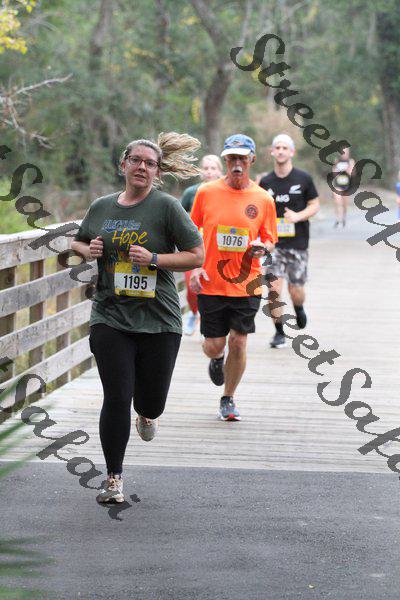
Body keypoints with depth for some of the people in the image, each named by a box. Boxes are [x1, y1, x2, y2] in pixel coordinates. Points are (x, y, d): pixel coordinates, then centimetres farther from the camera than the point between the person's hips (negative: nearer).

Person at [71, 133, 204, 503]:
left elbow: (196, 255, -4)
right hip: (110, 317, 2)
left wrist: (153, 259, -16)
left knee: (152, 401, 6)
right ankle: (113, 479, 8)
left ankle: (146, 414, 46)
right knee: (116, 399, -5)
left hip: (158, 320, -2)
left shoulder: (166, 207, -4)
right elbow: (78, 244, 24)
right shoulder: (102, 208, 8)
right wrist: (87, 251, 1)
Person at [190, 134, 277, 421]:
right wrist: (194, 268, -2)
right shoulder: (206, 192, -1)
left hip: (246, 284, 0)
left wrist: (262, 247, -13)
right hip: (211, 283, 0)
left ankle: (229, 399, 20)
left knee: (238, 343, -1)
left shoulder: (263, 200, 0)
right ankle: (216, 360, 40)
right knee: (214, 345, 1)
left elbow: (270, 239, 11)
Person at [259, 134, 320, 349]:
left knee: (296, 290, 0)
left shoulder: (303, 179, -1)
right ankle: (279, 332, 4)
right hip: (274, 243, 1)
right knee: (274, 288, -10)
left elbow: (315, 205, 4)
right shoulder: (265, 182, 4)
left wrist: (298, 216, -14)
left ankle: (299, 308, 36)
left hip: (298, 242, -1)